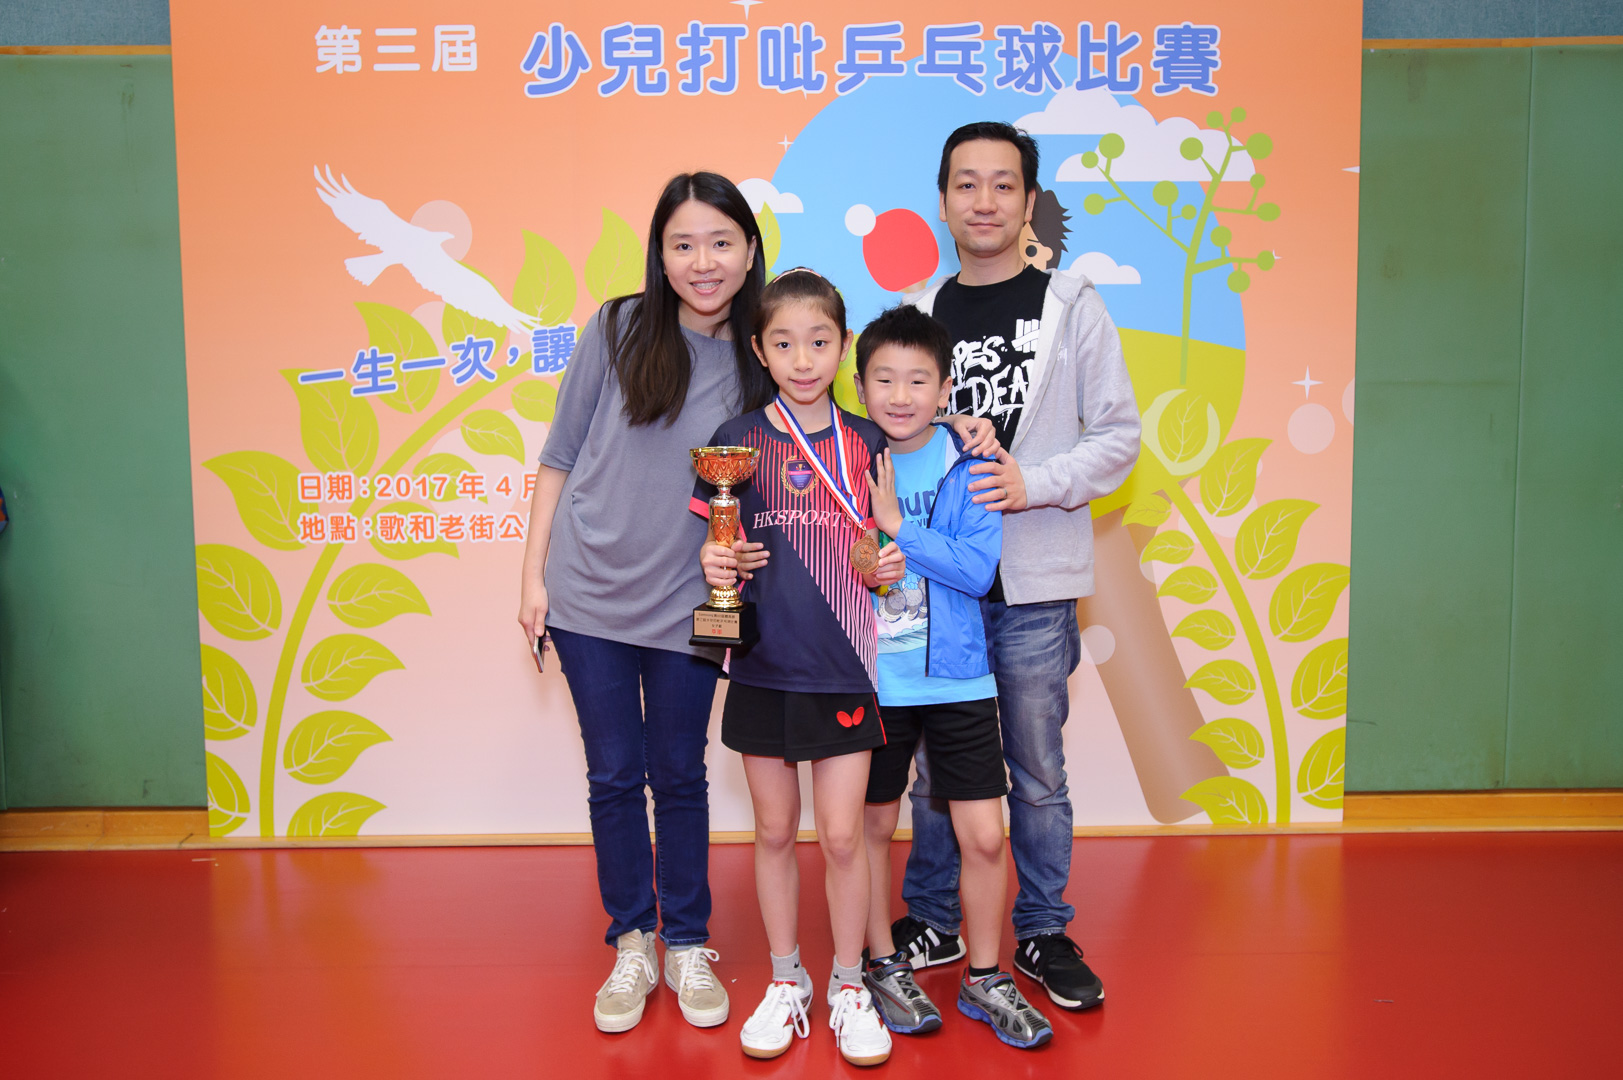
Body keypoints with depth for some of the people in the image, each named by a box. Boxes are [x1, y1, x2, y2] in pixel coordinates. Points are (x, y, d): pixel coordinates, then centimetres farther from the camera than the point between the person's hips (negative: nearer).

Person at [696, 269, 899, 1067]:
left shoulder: (866, 442, 3)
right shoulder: (738, 440, -1)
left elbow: (875, 552, 11)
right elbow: (715, 545, 3)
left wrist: (888, 568, -9)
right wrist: (714, 563, -18)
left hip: (843, 666, 0)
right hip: (765, 665, 0)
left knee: (842, 835, 4)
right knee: (774, 830, 11)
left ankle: (848, 984, 24)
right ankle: (786, 980, 30)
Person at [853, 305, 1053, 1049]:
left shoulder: (970, 468, -4)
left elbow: (979, 569, -14)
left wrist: (897, 523, -18)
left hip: (957, 679, 0)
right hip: (871, 678, 1)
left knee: (984, 836, 3)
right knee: (873, 827, 13)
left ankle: (984, 979, 24)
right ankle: (883, 967, 33)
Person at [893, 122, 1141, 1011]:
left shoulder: (1071, 306, 2)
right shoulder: (918, 315, 10)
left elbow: (1118, 434, 0)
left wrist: (1033, 483, -14)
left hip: (1034, 581, -2)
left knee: (1037, 770, 8)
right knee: (933, 764, 11)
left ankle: (1043, 934, 26)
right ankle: (931, 923, 29)